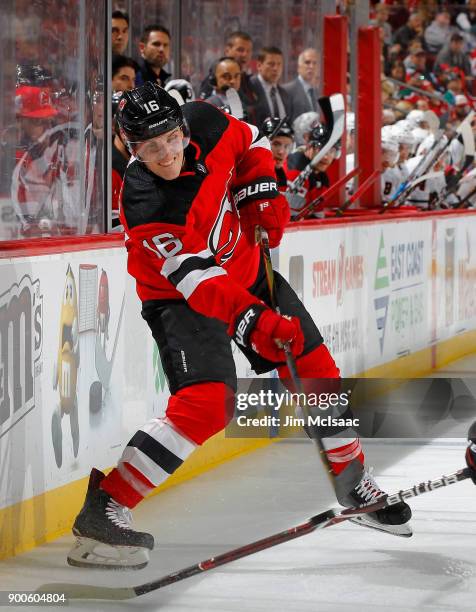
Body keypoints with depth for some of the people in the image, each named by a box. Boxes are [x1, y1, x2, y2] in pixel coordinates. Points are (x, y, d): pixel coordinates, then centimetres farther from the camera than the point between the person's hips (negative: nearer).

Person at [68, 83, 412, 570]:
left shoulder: (205, 124, -16)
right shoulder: (142, 205, -33)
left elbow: (250, 145, 7)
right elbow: (194, 278, -38)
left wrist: (261, 193, -9)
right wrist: (254, 320, -48)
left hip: (246, 269, 7)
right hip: (179, 296, -7)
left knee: (316, 372, 10)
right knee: (206, 403, -26)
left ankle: (352, 479, 33)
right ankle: (104, 509, -22)